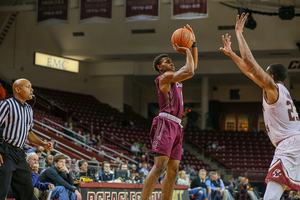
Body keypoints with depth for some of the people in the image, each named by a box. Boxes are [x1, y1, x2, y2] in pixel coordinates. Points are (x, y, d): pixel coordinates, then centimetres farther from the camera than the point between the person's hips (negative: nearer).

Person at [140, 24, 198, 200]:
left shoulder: (176, 78, 24)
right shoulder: (165, 77, -3)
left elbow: (193, 66, 29)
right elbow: (190, 72, -15)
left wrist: (193, 43, 19)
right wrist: (186, 52, -1)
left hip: (176, 126, 10)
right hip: (166, 123, -10)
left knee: (173, 170, 5)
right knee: (160, 166, -21)